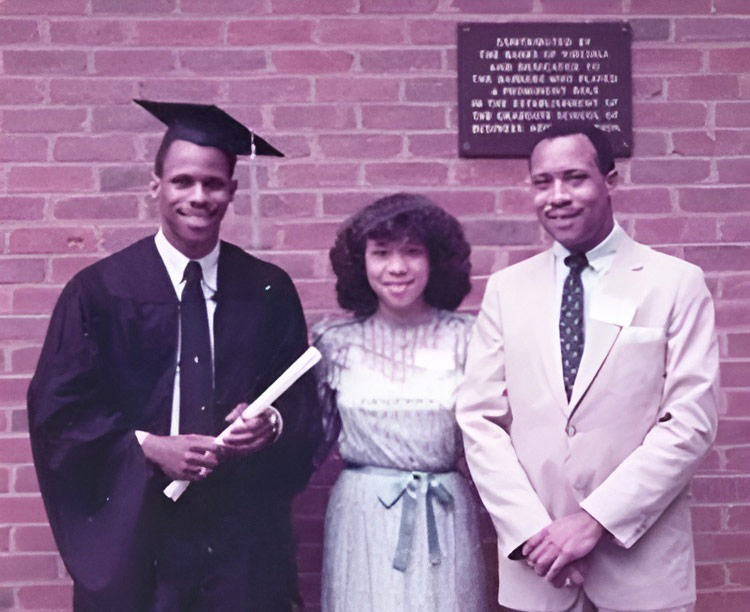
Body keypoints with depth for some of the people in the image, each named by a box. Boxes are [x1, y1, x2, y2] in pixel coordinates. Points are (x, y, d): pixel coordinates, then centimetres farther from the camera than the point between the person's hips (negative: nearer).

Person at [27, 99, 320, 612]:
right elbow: (58, 408, -4)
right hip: (133, 529, -1)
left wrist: (274, 422, -14)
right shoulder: (98, 292, -4)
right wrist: (147, 446, -16)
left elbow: (304, 398, 8)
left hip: (245, 531, 2)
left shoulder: (270, 291, 3)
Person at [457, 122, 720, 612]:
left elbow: (691, 422, -8)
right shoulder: (507, 289, 4)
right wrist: (532, 530, -11)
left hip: (641, 560, -2)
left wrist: (597, 519, -15)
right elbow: (480, 419, 0)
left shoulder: (677, 283, -2)